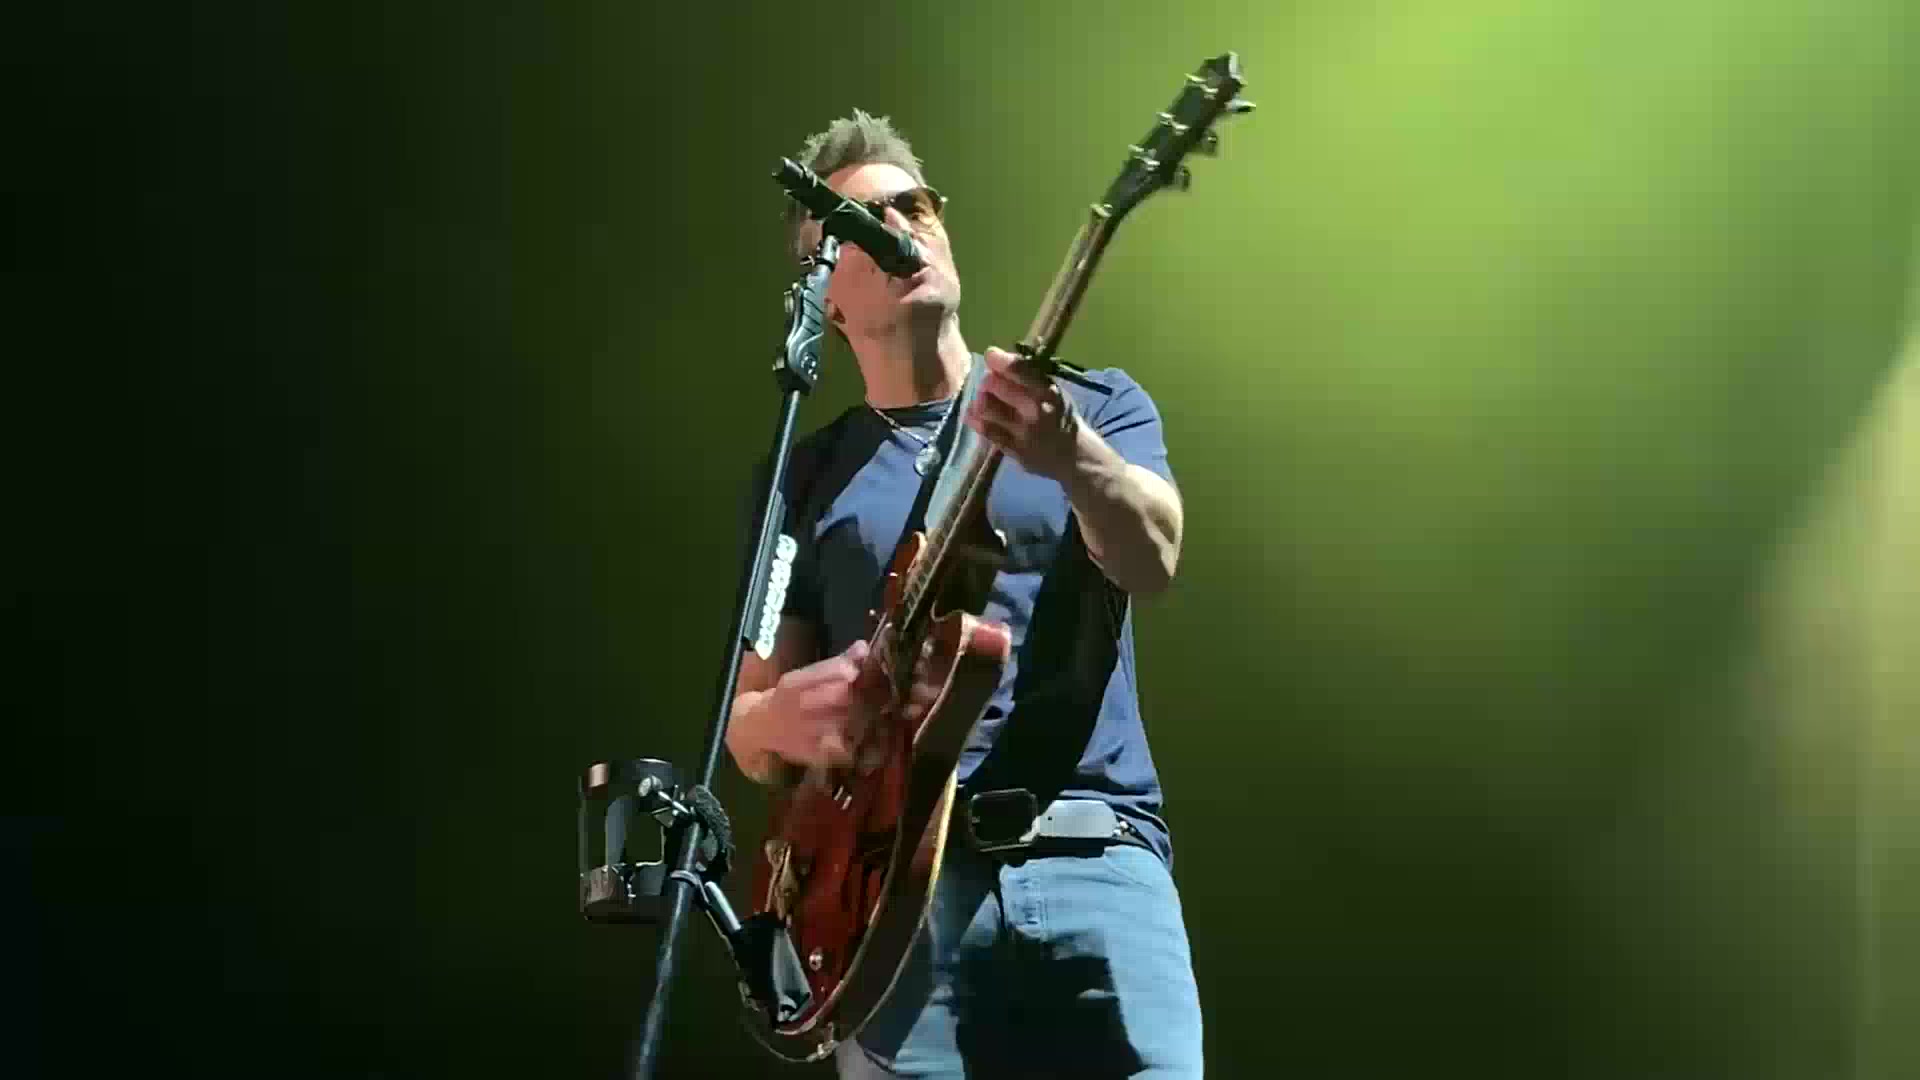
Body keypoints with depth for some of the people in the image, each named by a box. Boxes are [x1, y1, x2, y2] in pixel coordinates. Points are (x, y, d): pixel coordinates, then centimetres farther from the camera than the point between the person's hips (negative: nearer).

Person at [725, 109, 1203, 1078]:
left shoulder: (1095, 405, 14)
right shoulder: (804, 476, 16)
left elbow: (1151, 561, -6)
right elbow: (748, 722, 15)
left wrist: (1073, 458, -27)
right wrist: (783, 720, -9)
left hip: (1095, 856, -1)